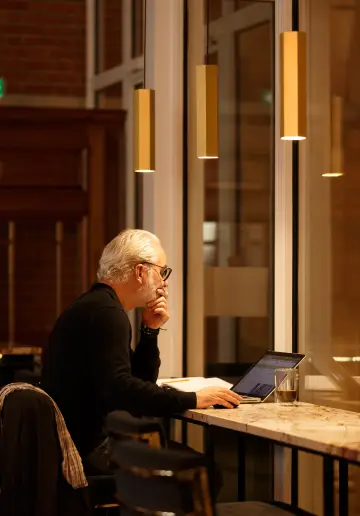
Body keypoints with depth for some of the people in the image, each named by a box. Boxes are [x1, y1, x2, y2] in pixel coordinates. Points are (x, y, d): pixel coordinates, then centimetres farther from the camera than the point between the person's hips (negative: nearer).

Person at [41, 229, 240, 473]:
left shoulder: (95, 306, 17)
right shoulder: (106, 312, -15)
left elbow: (141, 381, 21)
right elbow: (119, 390, -27)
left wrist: (151, 331, 8)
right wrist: (192, 399, -24)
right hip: (89, 450, -10)